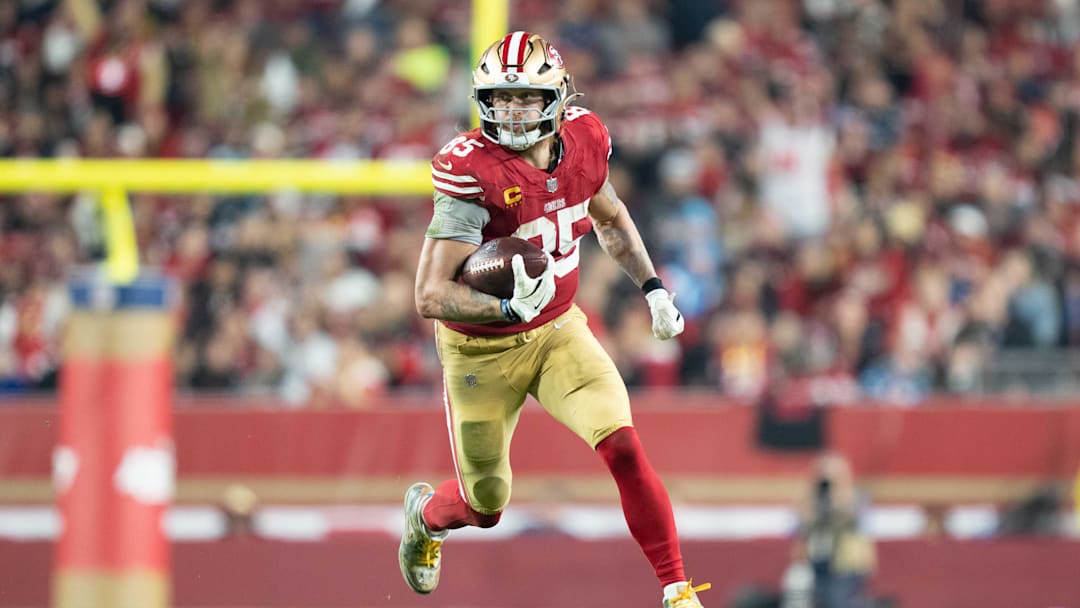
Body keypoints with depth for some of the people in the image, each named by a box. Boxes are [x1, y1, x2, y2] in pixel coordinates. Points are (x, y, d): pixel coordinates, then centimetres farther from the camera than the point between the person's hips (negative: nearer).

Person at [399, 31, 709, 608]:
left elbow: (608, 217, 15)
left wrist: (653, 288, 8)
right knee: (485, 505, 10)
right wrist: (507, 306, -43)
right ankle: (425, 513, 47)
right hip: (482, 350, -3)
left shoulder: (583, 139, -10)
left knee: (622, 446, -19)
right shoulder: (470, 169, -27)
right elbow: (430, 296, -28)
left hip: (559, 331, 3)